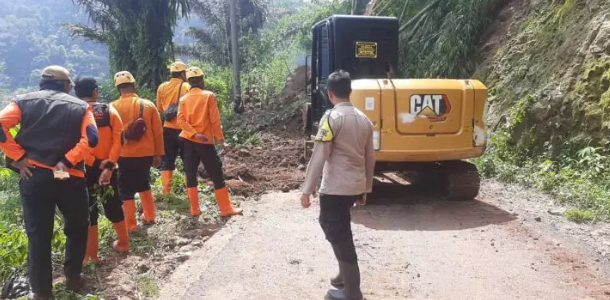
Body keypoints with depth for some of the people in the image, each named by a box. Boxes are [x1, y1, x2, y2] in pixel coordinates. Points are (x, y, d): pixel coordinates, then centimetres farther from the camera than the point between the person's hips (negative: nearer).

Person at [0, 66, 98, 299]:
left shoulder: (24, 101, 6)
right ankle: (72, 277, 25)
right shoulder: (80, 106, 5)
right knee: (77, 227, 19)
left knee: (38, 234, 8)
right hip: (70, 177, 0)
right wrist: (66, 161, -9)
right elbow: (91, 138, -11)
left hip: (33, 175, 1)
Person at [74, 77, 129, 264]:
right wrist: (108, 164, -14)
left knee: (88, 210, 6)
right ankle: (123, 243, 28)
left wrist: (95, 163, -11)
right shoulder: (109, 110, -1)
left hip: (85, 169, -2)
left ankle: (91, 254, 12)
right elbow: (118, 138, -9)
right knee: (113, 205, 17)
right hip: (108, 167, 2)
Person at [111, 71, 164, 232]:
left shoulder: (113, 107, -6)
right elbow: (158, 132, 0)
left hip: (124, 155, -3)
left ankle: (130, 225, 11)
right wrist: (158, 154, 7)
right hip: (146, 154, 3)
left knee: (126, 190, 8)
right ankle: (149, 216, 28)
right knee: (143, 183, 23)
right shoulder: (148, 105, -1)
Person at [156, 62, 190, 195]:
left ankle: (166, 191, 5)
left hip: (168, 128, 3)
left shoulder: (162, 87, 5)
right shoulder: (187, 87, -9)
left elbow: (159, 108, 12)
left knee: (167, 160, 8)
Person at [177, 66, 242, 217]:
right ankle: (226, 209, 4)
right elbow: (214, 119, -9)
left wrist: (194, 134, -11)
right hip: (205, 141, -4)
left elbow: (181, 120, -7)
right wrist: (220, 137, -2)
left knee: (191, 175, 9)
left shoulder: (184, 99, 6)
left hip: (188, 140, 4)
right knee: (216, 174, 2)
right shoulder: (209, 95, -5)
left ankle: (194, 209, 11)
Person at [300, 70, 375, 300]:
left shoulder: (332, 117, -13)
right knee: (338, 229, 25)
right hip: (355, 187, 8)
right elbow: (370, 158, 13)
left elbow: (319, 156, -17)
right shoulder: (364, 119, 9)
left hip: (335, 188, -8)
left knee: (338, 235, 3)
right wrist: (366, 189, 22)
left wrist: (307, 189, -12)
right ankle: (346, 275, 33)